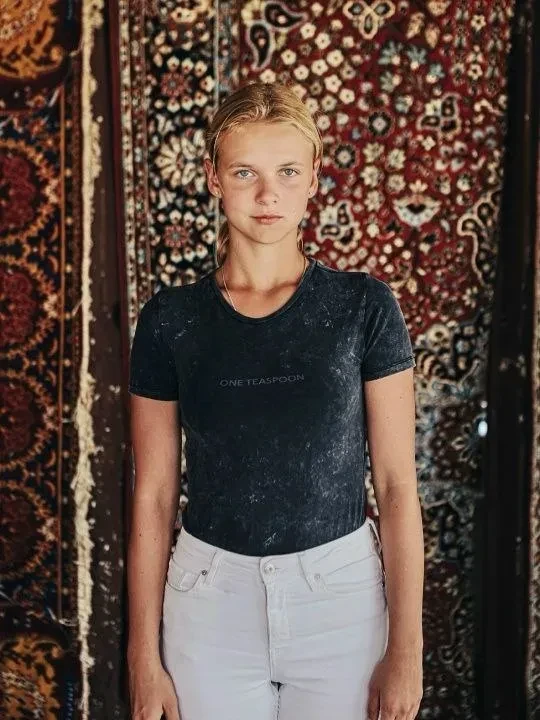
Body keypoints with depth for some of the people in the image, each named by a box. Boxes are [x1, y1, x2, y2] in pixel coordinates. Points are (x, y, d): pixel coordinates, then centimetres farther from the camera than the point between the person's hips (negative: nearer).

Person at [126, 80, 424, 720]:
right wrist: (144, 655, 1)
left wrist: (406, 648, -7)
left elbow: (397, 485, -4)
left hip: (341, 593, 0)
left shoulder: (364, 306, -5)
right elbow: (153, 496, 1)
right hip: (212, 598, 1)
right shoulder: (170, 319, -2)